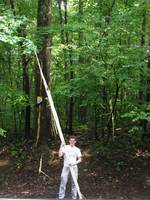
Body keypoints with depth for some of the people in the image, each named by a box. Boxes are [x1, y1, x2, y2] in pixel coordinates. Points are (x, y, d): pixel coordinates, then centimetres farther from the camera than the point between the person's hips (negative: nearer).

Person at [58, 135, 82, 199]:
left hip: (74, 167, 1)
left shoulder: (77, 149, 8)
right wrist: (61, 147, -16)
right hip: (66, 166, -1)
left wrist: (74, 163, -14)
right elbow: (60, 155, -8)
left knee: (74, 182, 4)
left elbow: (80, 159, 3)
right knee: (63, 181, -6)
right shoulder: (65, 147, 3)